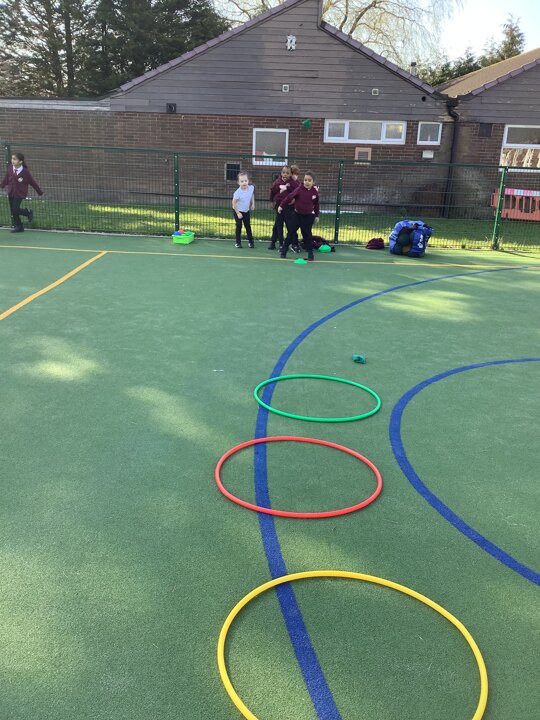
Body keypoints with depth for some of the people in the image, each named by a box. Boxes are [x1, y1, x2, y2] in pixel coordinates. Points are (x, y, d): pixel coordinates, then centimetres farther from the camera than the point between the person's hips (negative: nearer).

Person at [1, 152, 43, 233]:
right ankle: (18, 227, 19)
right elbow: (6, 179, 14)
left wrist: (40, 192, -1)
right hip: (11, 193, 5)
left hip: (20, 194, -5)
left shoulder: (25, 172, -16)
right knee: (13, 211, 7)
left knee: (15, 210, -12)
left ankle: (28, 212, 16)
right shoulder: (10, 169, -5)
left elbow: (33, 182, -7)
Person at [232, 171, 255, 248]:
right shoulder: (237, 193, -30)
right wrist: (238, 213, -17)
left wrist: (253, 203, 5)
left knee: (248, 226, 10)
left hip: (246, 211, 4)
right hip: (238, 211, -4)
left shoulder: (251, 188, -16)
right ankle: (238, 242, 13)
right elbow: (234, 203, -20)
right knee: (239, 226, 1)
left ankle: (250, 241, 20)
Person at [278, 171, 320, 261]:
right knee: (291, 232, 5)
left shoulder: (315, 192, -6)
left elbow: (316, 205, 7)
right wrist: (281, 205, -10)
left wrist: (316, 215, 11)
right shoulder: (299, 189, -13)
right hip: (297, 214, 0)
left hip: (308, 216, 0)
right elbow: (289, 197, -10)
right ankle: (284, 250, 14)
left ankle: (310, 253, 9)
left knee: (307, 234, 2)